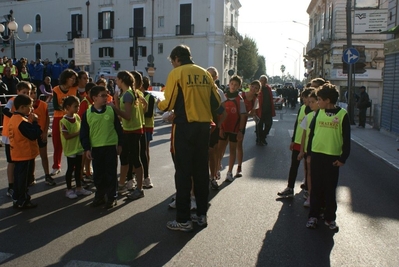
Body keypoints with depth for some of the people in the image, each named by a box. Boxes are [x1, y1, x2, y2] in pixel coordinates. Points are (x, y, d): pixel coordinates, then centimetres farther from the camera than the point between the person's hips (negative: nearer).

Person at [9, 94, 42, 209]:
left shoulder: (14, 119, 8)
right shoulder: (23, 122, -23)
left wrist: (31, 122, 7)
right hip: (25, 155, -10)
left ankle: (16, 199, 28)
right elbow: (34, 135, -24)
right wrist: (35, 122, -15)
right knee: (23, 179, 1)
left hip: (17, 154, 10)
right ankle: (22, 202, 11)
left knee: (18, 177, 17)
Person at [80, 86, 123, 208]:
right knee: (98, 174, 11)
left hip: (111, 146, -1)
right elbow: (84, 133, 2)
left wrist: (119, 144, 3)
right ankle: (100, 196, 26)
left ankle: (111, 197, 15)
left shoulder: (111, 110, -1)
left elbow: (118, 128, 4)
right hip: (95, 148, 1)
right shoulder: (87, 113, -1)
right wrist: (87, 148, -3)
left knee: (111, 173, 4)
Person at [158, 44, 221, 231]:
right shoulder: (205, 73, 10)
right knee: (201, 170, 13)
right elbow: (216, 102, 9)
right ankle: (201, 214, 22)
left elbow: (169, 104, -6)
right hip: (204, 126, 5)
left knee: (183, 172, 0)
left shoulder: (177, 73, -4)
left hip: (185, 126, -5)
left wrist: (159, 104, 15)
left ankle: (183, 220, 5)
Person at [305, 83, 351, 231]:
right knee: (316, 187, 8)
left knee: (330, 188, 7)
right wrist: (309, 152, 6)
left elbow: (346, 139, -3)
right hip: (316, 155, 3)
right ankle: (313, 216, 18)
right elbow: (311, 132, 8)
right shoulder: (319, 112, 3)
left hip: (333, 157, -3)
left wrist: (343, 158, -6)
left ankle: (330, 218, 20)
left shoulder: (342, 114, -6)